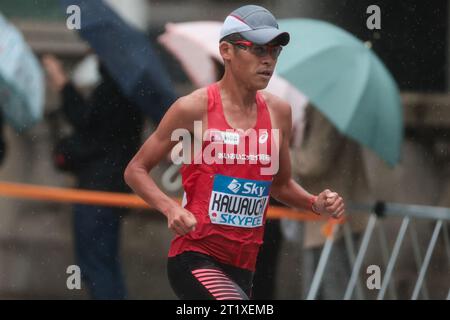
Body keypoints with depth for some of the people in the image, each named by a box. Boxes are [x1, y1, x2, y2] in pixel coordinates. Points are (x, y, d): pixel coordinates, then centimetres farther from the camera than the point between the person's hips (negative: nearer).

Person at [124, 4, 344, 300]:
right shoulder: (195, 109, -7)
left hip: (242, 268, 7)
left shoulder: (278, 112, 10)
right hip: (194, 259, -7)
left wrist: (316, 204, 5)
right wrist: (171, 209, -17)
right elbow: (136, 170, 0)